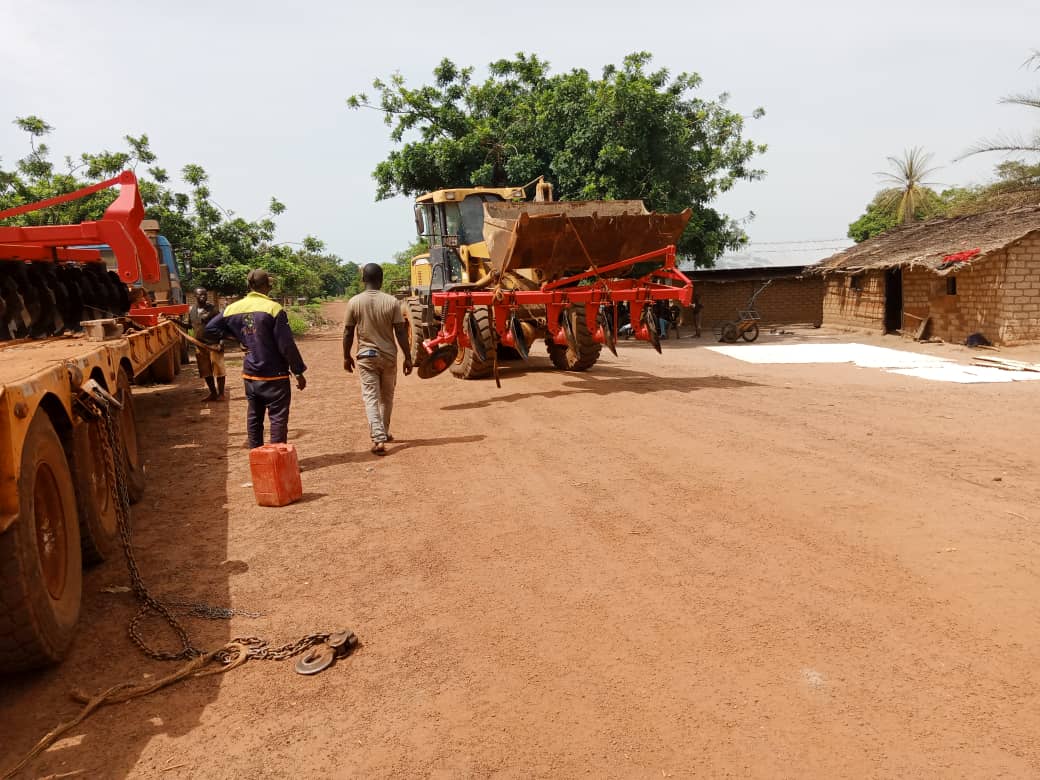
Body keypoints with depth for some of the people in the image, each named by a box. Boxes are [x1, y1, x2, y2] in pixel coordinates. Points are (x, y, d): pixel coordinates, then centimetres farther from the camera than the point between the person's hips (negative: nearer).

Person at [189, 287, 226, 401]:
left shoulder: (212, 308, -6)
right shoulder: (191, 310, 9)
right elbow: (189, 324, 20)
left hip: (214, 343, -5)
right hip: (200, 344, 6)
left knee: (218, 369, -3)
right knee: (205, 370, 11)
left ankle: (221, 393, 8)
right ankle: (213, 393, 22)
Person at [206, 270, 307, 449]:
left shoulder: (234, 308, 2)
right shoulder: (273, 308, -15)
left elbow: (210, 329, 10)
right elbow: (287, 345, -16)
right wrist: (299, 372, -8)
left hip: (250, 375, 6)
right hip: (274, 375, -6)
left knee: (254, 417, 16)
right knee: (278, 418, 2)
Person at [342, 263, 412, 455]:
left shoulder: (354, 302, -6)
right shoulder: (392, 302, -8)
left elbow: (348, 333, -1)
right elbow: (401, 332, -7)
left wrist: (346, 356, 11)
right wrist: (408, 357, 1)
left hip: (366, 356, -1)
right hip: (388, 355, 1)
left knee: (371, 398, -1)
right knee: (386, 397, 18)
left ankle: (378, 439, -13)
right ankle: (384, 433, 31)